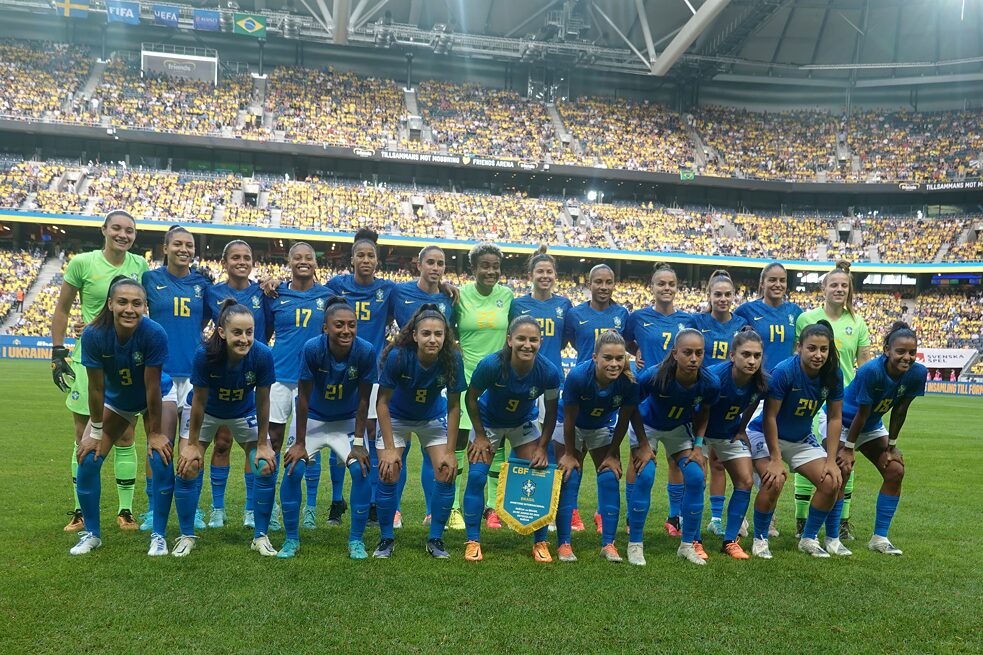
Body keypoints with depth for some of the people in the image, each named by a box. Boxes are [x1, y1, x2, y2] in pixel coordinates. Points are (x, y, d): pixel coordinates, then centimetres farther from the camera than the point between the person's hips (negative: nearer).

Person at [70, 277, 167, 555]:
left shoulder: (154, 334, -34)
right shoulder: (94, 334, -28)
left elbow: (152, 388, -26)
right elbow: (96, 388, -18)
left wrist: (154, 432, -17)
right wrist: (96, 432, -9)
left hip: (154, 400, -2)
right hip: (115, 399, 2)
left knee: (161, 460, -15)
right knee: (87, 461, -4)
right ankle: (91, 534, 16)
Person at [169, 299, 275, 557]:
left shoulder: (262, 355, -31)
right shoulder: (205, 354, -34)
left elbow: (262, 402, -18)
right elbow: (199, 402, -21)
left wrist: (262, 444, -11)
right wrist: (192, 444, -13)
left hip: (244, 413, 1)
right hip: (207, 412, -1)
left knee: (266, 467, -7)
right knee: (187, 468, -9)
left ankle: (261, 536, 9)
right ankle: (187, 536, 11)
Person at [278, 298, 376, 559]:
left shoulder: (365, 351, -24)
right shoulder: (312, 349, -26)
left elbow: (363, 400, -14)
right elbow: (303, 398, -18)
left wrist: (358, 442, -12)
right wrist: (300, 443, -14)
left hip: (347, 421, 1)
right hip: (312, 419, 0)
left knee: (361, 470, -15)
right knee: (293, 470, -13)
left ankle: (356, 540, 3)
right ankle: (292, 539, 6)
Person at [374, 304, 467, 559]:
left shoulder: (452, 359, -27)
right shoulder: (398, 356, -31)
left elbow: (453, 406, -15)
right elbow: (383, 402, -20)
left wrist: (450, 452, -14)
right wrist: (389, 448, -21)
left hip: (433, 418, 2)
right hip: (396, 418, -1)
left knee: (446, 474, -9)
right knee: (389, 475, -9)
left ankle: (436, 539, 9)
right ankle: (386, 539, 12)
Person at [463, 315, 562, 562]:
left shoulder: (549, 372, -28)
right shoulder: (491, 365, -33)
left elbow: (551, 411, -9)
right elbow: (471, 397, -14)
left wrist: (542, 447, -10)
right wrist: (480, 436, -12)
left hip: (523, 424, 2)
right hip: (488, 422, -1)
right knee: (476, 476, -12)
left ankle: (540, 543, 11)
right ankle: (473, 542, 1)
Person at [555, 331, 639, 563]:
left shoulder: (629, 382, -30)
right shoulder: (578, 376, -36)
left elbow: (623, 420, -13)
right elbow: (569, 419, -22)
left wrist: (612, 454, -6)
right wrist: (569, 454, -12)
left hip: (603, 426, 2)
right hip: (573, 427, -2)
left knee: (610, 478, -5)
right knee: (569, 478, -7)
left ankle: (608, 543, 6)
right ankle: (563, 544, 0)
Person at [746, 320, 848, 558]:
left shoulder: (833, 374, -14)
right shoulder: (784, 371, -28)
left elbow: (834, 418, -4)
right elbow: (769, 416, -23)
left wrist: (831, 460, -7)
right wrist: (775, 459, -23)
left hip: (801, 438, 6)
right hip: (765, 434, -5)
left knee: (831, 482, -7)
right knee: (774, 481, -27)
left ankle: (809, 539, 14)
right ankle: (760, 539, -5)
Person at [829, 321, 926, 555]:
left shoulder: (917, 373, -19)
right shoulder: (871, 371, -33)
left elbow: (899, 412, -8)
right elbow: (861, 414, -25)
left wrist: (891, 446, -3)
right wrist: (848, 448, -18)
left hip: (872, 426, 6)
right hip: (840, 420, -6)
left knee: (895, 470, -5)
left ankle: (879, 538, 4)